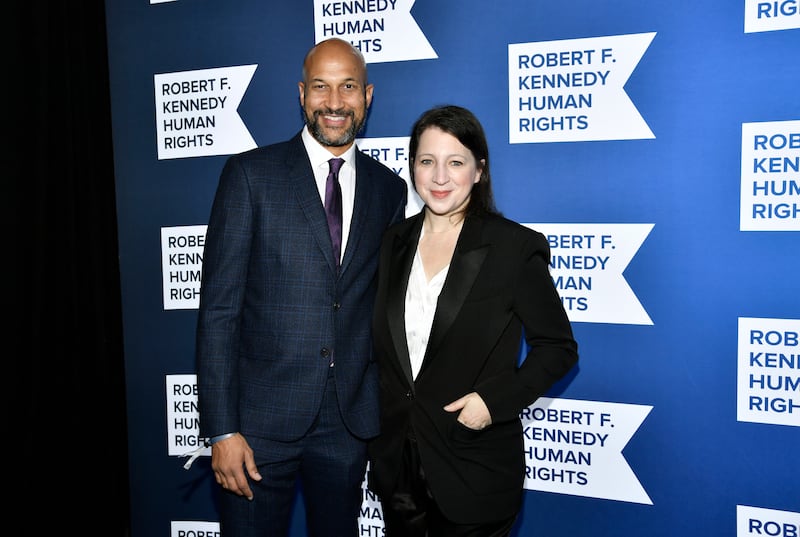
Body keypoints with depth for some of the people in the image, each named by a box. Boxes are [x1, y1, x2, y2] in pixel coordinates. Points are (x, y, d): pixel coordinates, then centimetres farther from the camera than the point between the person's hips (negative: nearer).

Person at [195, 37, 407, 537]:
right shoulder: (251, 173, -5)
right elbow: (218, 309, -8)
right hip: (262, 416, -3)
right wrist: (221, 429, -12)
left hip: (351, 420, 3)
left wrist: (387, 411, 8)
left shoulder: (389, 188, 5)